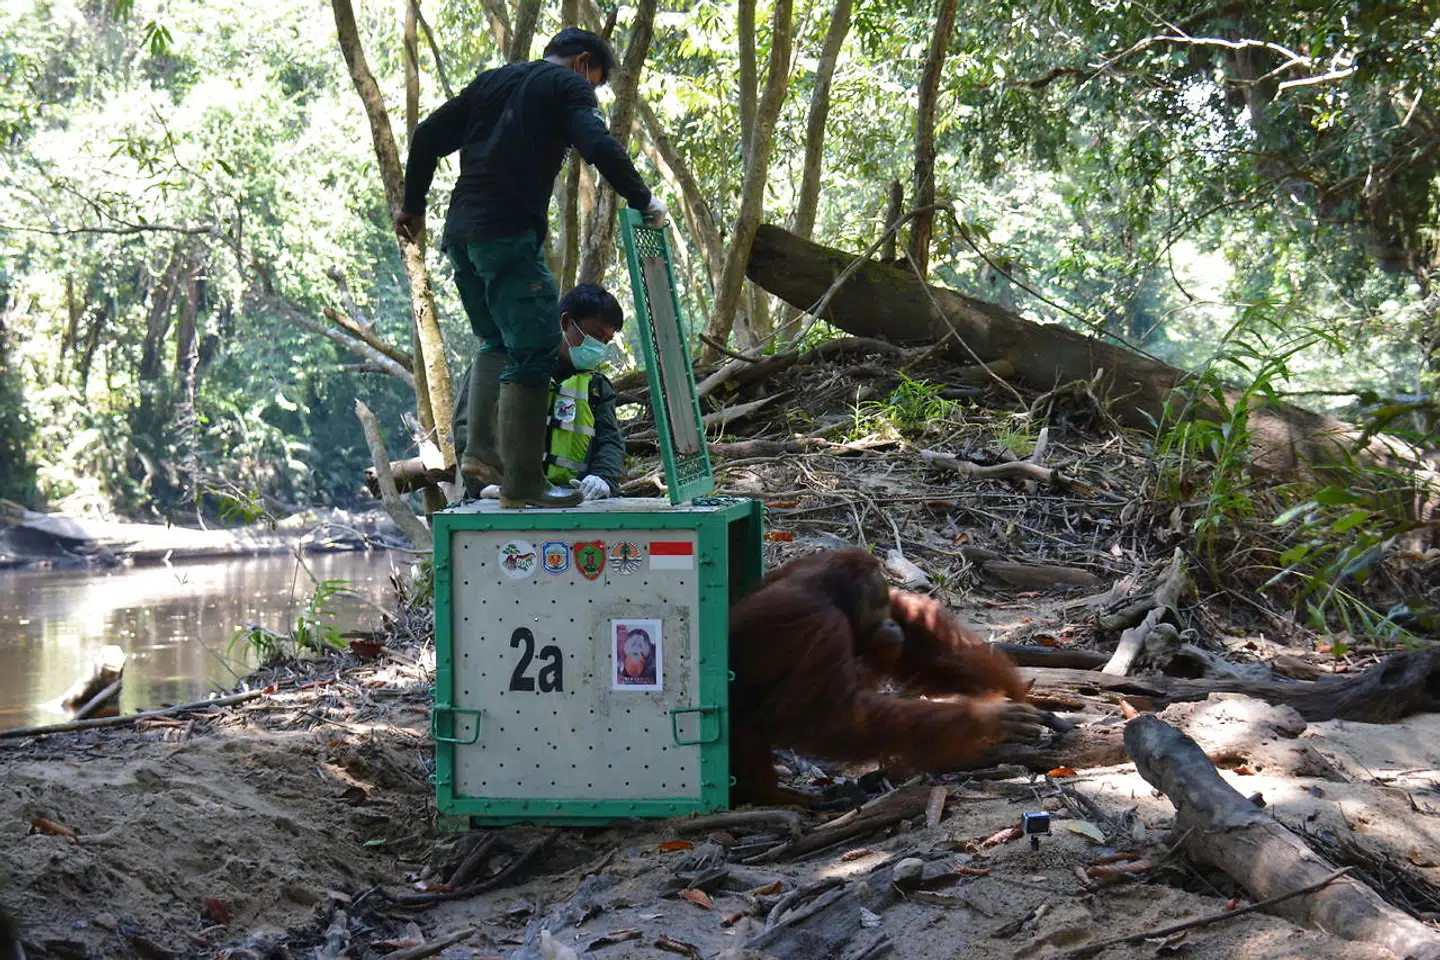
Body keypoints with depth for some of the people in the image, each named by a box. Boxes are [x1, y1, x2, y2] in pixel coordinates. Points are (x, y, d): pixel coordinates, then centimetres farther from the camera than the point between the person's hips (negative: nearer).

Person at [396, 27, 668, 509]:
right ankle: (522, 483, -8)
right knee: (534, 350, -5)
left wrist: (413, 205, 28)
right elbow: (599, 147, -13)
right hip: (510, 236, -8)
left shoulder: (491, 80, 24)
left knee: (497, 341, 21)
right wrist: (644, 201, -5)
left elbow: (427, 135, 22)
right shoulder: (568, 84, 4)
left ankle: (481, 450, 6)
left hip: (461, 235, 8)